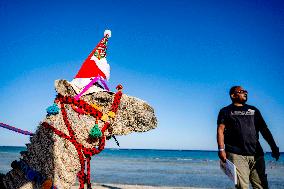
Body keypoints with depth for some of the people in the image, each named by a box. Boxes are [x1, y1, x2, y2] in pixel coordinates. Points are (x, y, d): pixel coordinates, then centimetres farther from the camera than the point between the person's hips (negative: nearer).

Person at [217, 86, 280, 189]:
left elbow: (264, 129, 20)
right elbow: (220, 130, -1)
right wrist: (221, 149, -14)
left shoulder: (253, 110, 23)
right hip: (236, 154, -4)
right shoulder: (226, 111, 11)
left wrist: (274, 147, 10)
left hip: (256, 153, 4)